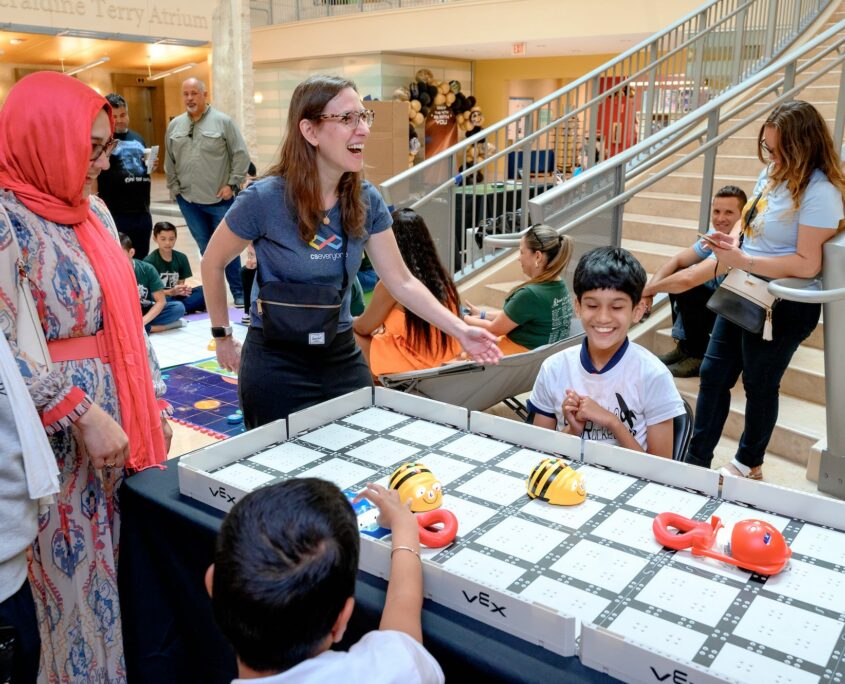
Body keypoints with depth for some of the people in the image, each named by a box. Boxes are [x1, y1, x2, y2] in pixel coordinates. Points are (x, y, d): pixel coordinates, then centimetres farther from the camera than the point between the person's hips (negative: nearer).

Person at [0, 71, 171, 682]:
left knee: (125, 571, 17)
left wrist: (155, 401, 12)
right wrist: (85, 415, -20)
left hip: (123, 413, 7)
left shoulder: (93, 210, 9)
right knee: (79, 580, 7)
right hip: (61, 435, -7)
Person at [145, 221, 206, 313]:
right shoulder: (149, 261, -9)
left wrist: (183, 290, -19)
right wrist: (171, 292, -27)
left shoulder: (181, 258, 4)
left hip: (175, 296, 5)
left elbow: (181, 283, 5)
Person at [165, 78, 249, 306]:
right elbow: (170, 162, 15)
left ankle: (239, 294, 12)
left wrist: (232, 185, -9)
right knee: (205, 249, 10)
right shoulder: (174, 125, 10)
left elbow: (241, 156, -5)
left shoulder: (223, 122, -3)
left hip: (220, 199, -4)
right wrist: (174, 188, 9)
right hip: (189, 201, 4)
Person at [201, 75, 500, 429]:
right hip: (277, 363, -4)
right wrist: (223, 336, 2)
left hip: (342, 356, 5)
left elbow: (402, 282, -2)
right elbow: (213, 264, -3)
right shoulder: (264, 200, -18)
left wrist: (460, 330, -11)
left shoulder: (366, 200, -4)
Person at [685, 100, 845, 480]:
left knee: (759, 385, 10)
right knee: (713, 375, 9)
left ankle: (749, 463, 33)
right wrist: (732, 243, -3)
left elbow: (807, 264, -26)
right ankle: (696, 461, 20)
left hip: (783, 306, -8)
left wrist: (742, 261, -27)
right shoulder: (772, 173, 4)